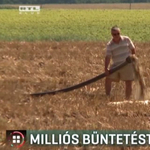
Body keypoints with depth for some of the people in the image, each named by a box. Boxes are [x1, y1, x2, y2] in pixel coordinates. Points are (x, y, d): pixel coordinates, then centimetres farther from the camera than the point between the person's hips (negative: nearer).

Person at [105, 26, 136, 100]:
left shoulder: (126, 39, 1)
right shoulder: (109, 45, -1)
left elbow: (132, 49, 12)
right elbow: (108, 57, -9)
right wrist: (106, 68, -19)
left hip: (127, 65, -1)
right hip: (116, 65, 1)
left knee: (129, 83, -1)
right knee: (108, 79, -9)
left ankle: (127, 99, 9)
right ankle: (107, 96, 3)